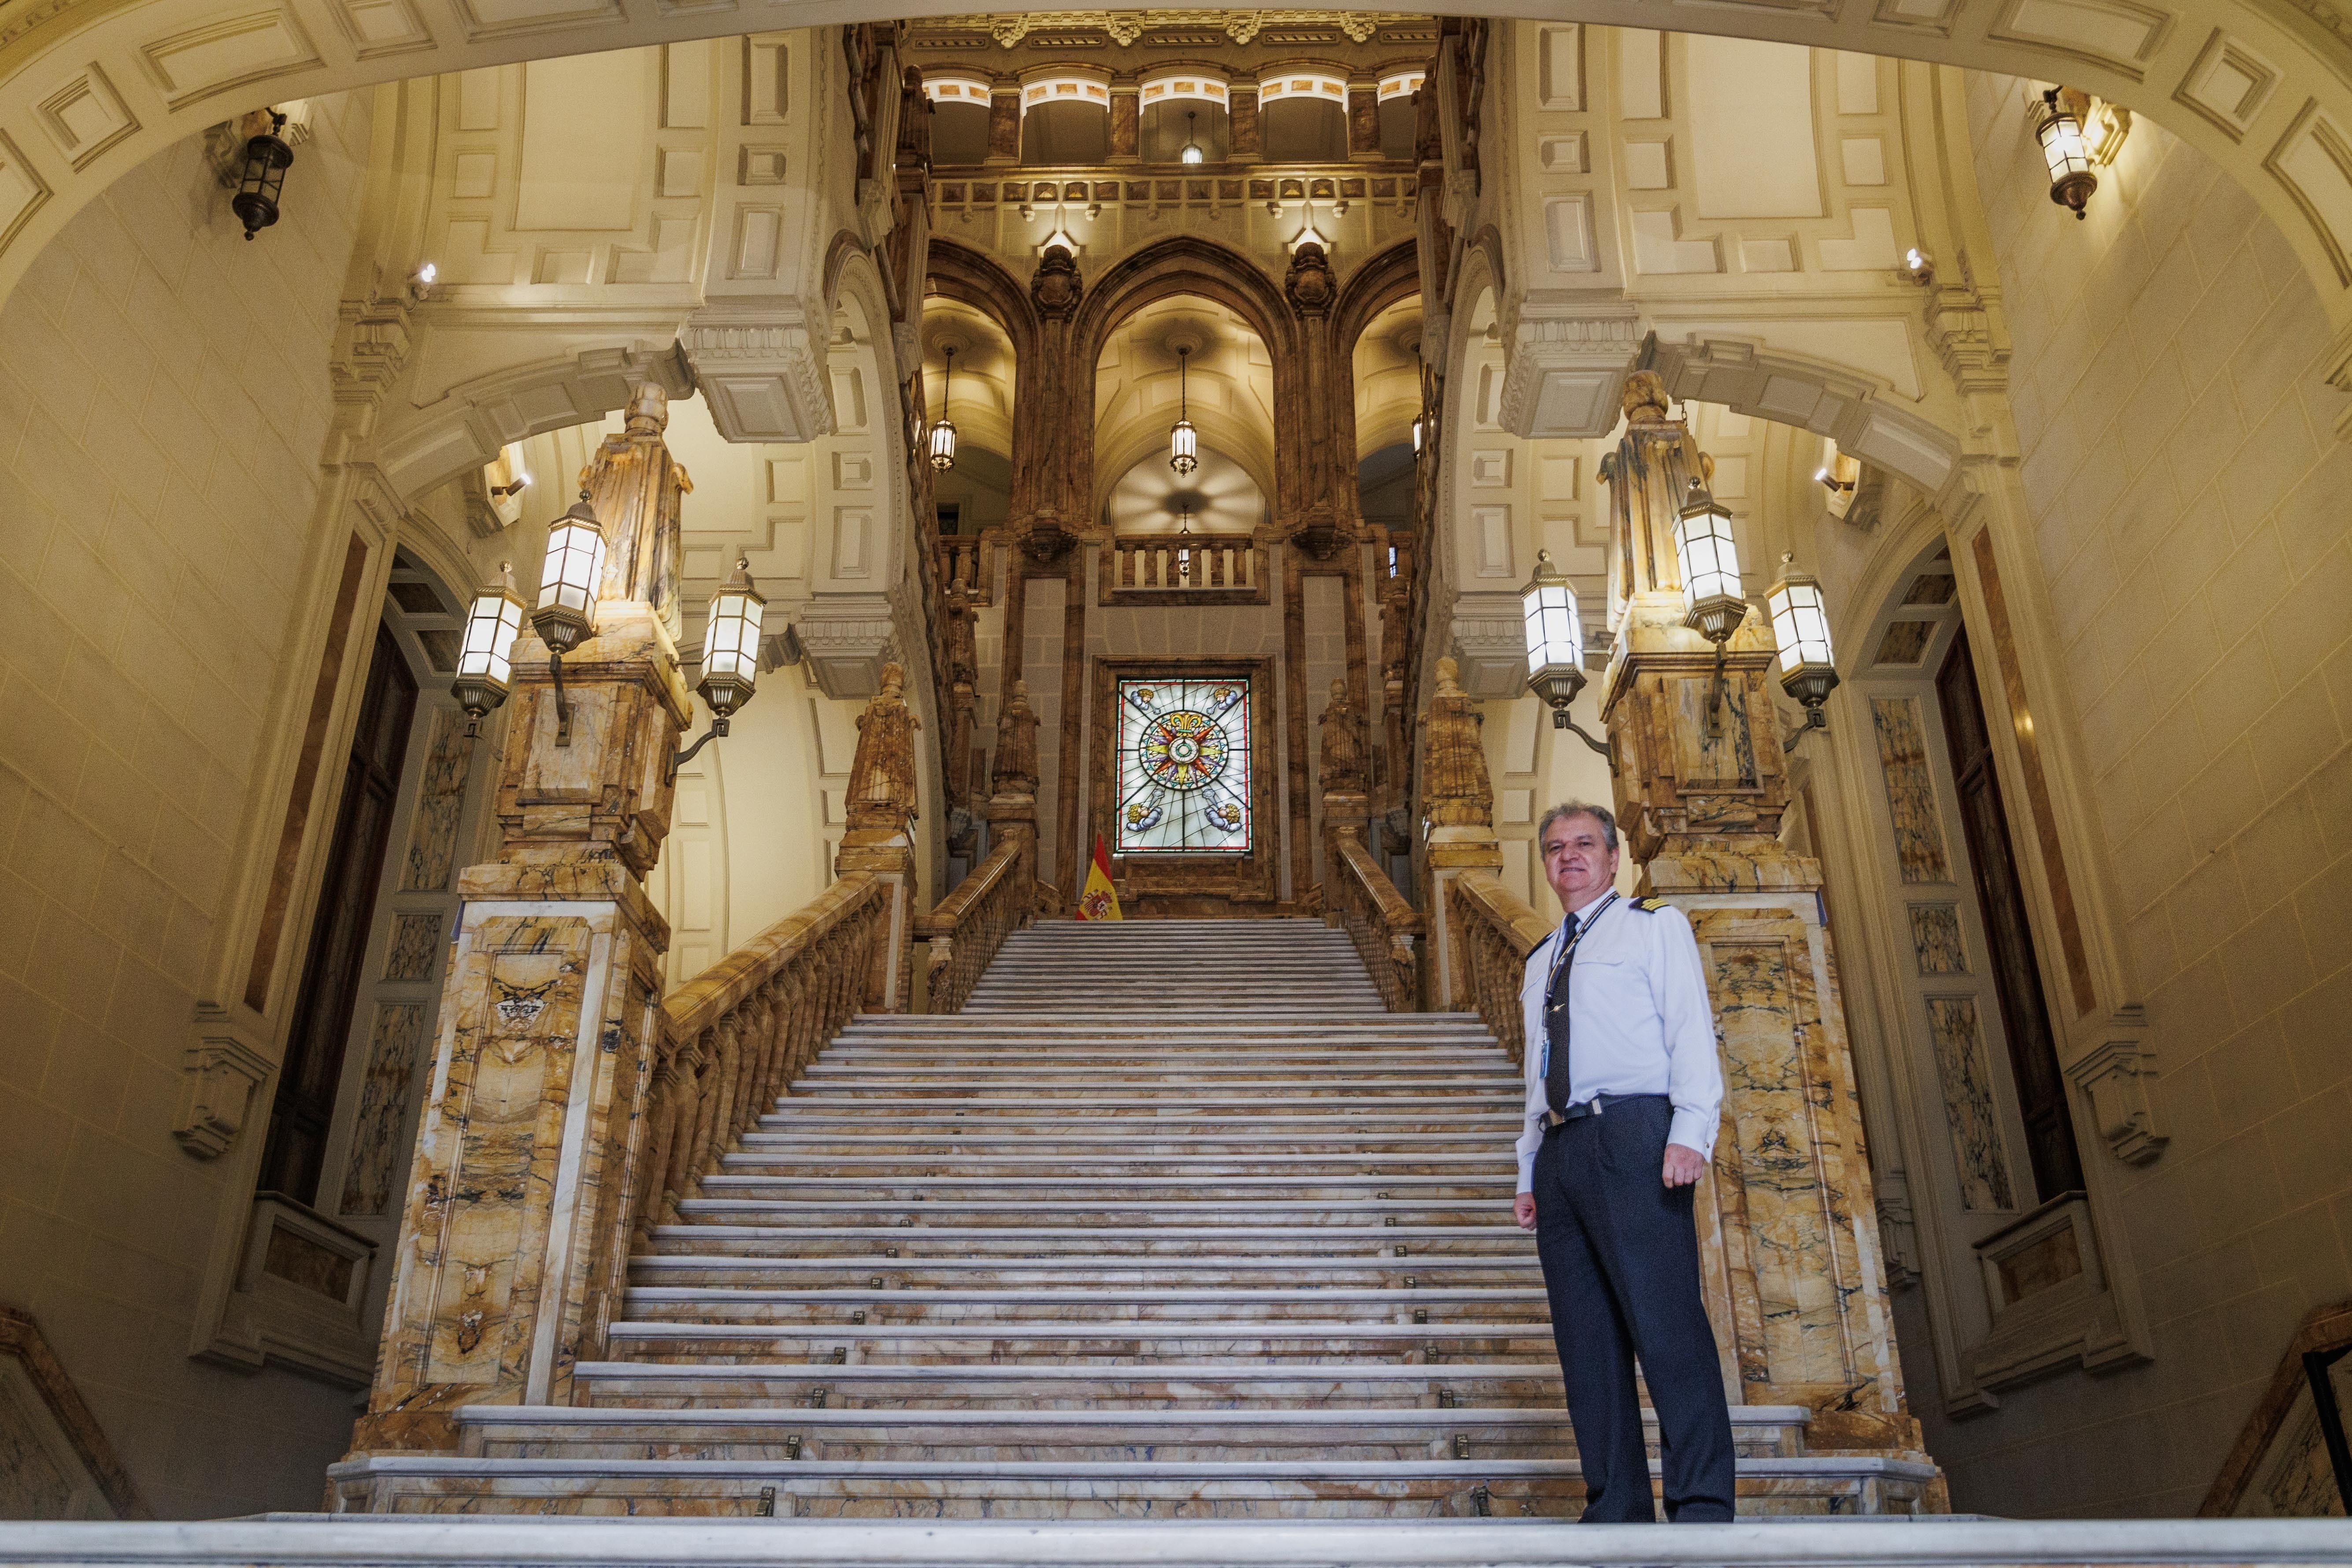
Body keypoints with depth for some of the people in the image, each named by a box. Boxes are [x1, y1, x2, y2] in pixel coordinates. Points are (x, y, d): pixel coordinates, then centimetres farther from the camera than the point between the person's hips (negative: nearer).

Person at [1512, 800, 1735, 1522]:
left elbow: (1691, 1029, -2)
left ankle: (1702, 1504, -6)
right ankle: (1616, 1508, 8)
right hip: (1561, 1148, 6)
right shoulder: (1540, 963, 26)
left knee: (1665, 1320, -11)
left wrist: (1691, 1132, -15)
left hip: (1633, 1136, -6)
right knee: (1586, 1334, 4)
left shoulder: (1655, 925, 9)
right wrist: (1530, 1173, 16)